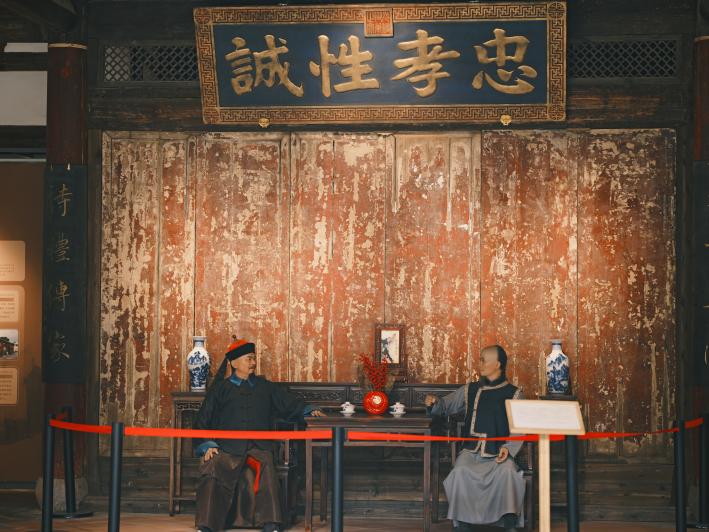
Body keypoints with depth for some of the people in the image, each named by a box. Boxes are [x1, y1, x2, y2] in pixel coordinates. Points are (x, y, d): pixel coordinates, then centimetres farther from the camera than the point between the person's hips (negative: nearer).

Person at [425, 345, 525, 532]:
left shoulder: (513, 394, 7)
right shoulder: (470, 390, 16)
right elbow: (446, 406, 22)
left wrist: (508, 448, -15)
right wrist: (434, 402, -1)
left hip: (499, 453, -2)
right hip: (471, 451, 2)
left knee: (507, 471, -34)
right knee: (461, 471, -30)